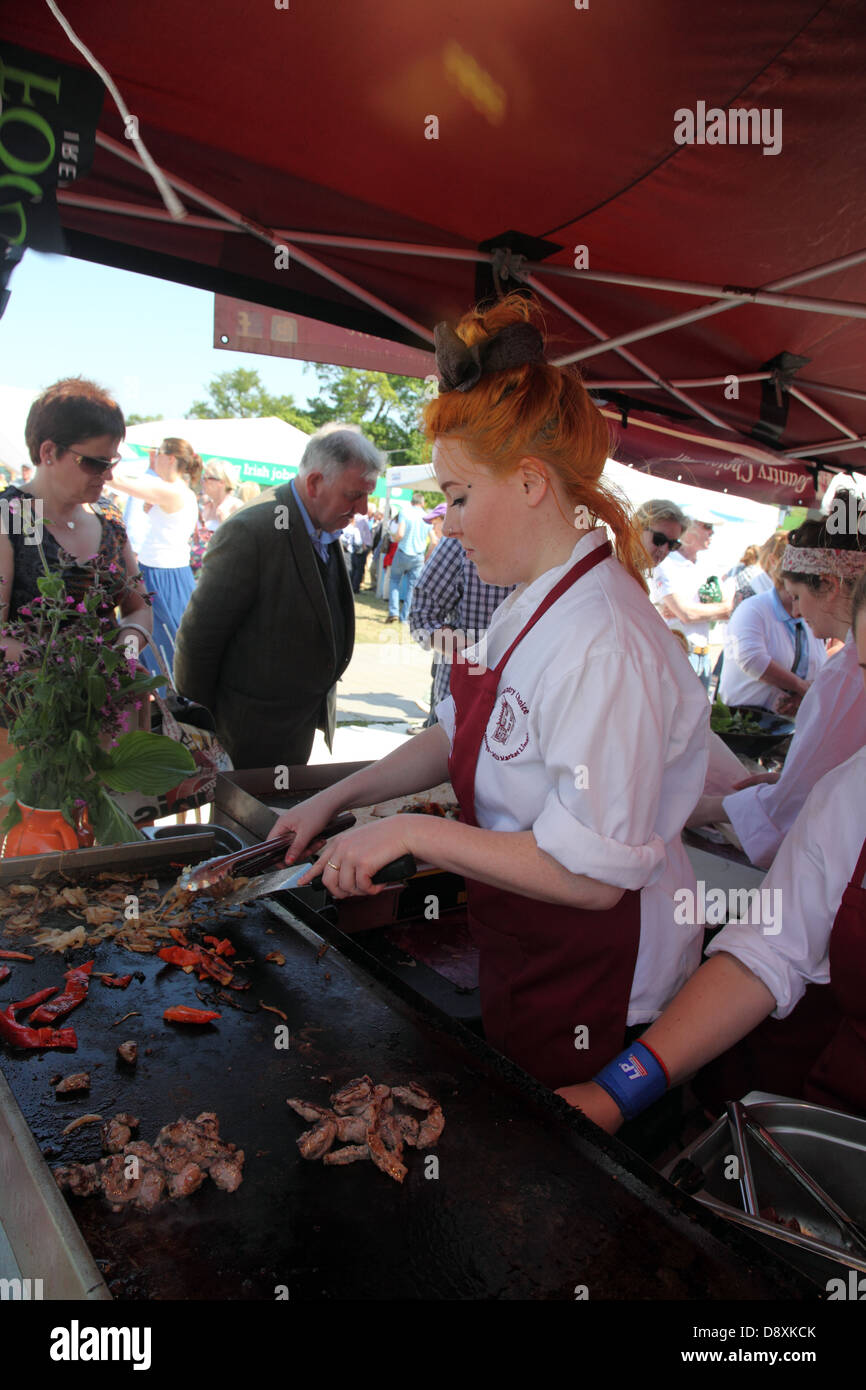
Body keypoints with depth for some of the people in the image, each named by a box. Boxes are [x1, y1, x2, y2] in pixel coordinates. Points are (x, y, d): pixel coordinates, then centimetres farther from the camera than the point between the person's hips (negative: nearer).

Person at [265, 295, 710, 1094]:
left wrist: (413, 832, -25)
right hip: (523, 953, 8)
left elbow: (591, 874, -30)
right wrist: (335, 800, 6)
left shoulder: (602, 645, -31)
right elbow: (461, 735, 10)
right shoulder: (535, 604, 0)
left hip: (586, 995, -8)